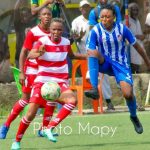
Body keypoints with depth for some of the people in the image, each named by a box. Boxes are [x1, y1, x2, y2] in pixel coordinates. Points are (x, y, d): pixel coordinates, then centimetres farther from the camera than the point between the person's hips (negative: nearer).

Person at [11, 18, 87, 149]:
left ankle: (49, 128, -23)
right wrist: (38, 54, -50)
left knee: (72, 100, -28)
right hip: (42, 82, -3)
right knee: (31, 113, -11)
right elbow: (30, 55, -28)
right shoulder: (43, 41, -9)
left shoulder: (66, 42, 4)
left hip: (60, 83, 3)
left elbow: (71, 55, 28)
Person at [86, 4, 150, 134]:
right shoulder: (95, 31, -12)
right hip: (105, 63, 0)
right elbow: (90, 52, -14)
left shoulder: (122, 29, -10)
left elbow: (136, 45, 2)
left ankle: (134, 117, 16)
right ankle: (94, 89, -41)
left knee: (128, 93, -18)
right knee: (93, 52, -33)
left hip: (121, 64, 0)